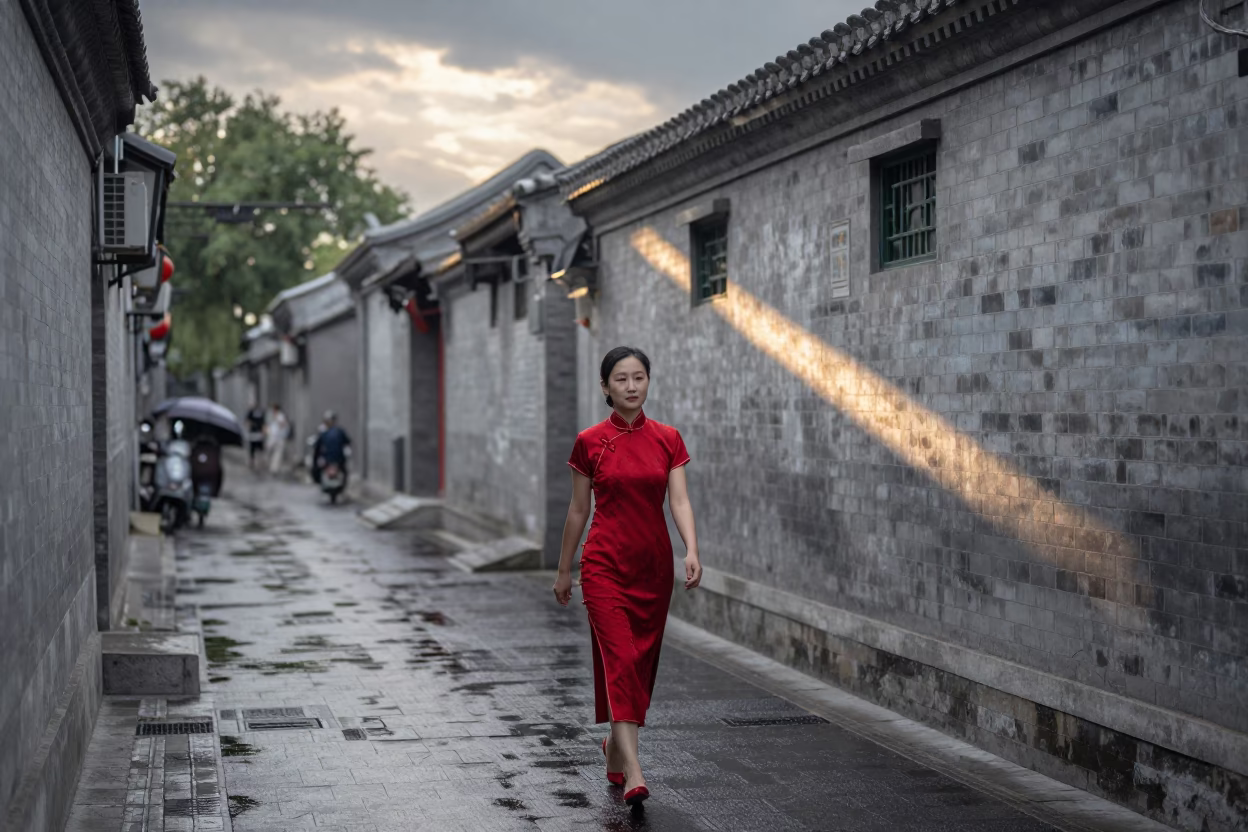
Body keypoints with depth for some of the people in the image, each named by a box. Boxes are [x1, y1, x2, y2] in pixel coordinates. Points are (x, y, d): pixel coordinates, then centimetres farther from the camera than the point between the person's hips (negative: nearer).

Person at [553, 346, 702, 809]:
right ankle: (633, 773, -21)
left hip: (654, 564, 3)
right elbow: (578, 510, 6)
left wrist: (691, 550, -22)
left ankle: (614, 745, 34)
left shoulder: (667, 440, 3)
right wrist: (564, 570, 11)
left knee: (642, 662, 11)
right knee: (619, 661, -15)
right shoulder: (590, 442, -2)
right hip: (605, 564, -3)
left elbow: (679, 501, -5)